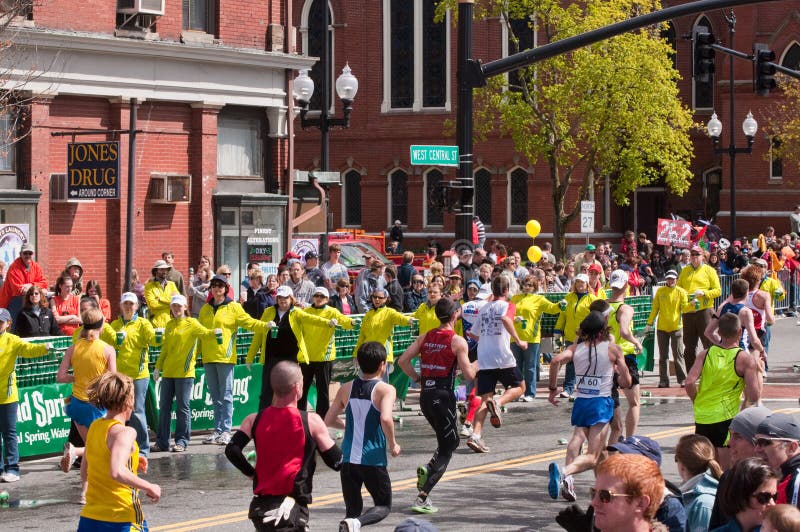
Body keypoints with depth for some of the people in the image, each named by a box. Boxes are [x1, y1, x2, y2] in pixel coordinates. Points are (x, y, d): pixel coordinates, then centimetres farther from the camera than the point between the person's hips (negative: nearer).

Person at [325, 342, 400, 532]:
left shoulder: (346, 389, 7)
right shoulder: (386, 390, -7)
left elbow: (328, 421, 9)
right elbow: (386, 419, -24)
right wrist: (393, 445, -8)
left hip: (348, 459, 4)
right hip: (373, 461, -4)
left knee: (353, 510, 17)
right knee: (384, 506, 11)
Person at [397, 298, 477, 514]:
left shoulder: (425, 337, 7)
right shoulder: (458, 342, -10)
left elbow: (402, 361, 3)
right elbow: (469, 374, -12)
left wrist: (418, 378, 13)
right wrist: (477, 364, 7)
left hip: (425, 395, 6)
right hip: (443, 397, -6)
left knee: (451, 441, 26)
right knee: (446, 449, 3)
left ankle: (427, 469, 1)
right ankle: (422, 498, -7)